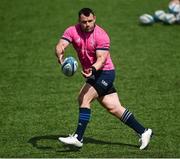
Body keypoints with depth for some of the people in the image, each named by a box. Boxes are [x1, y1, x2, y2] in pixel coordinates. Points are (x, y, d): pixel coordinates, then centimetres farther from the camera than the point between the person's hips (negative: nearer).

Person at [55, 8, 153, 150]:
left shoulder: (101, 35, -17)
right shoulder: (72, 31, -3)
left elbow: (102, 58, -23)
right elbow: (61, 45, -17)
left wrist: (93, 69, -44)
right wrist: (60, 55, -40)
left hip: (104, 72, -6)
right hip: (92, 74, 6)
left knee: (84, 98, -20)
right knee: (114, 107, 4)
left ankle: (78, 138, -19)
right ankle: (143, 132, 12)